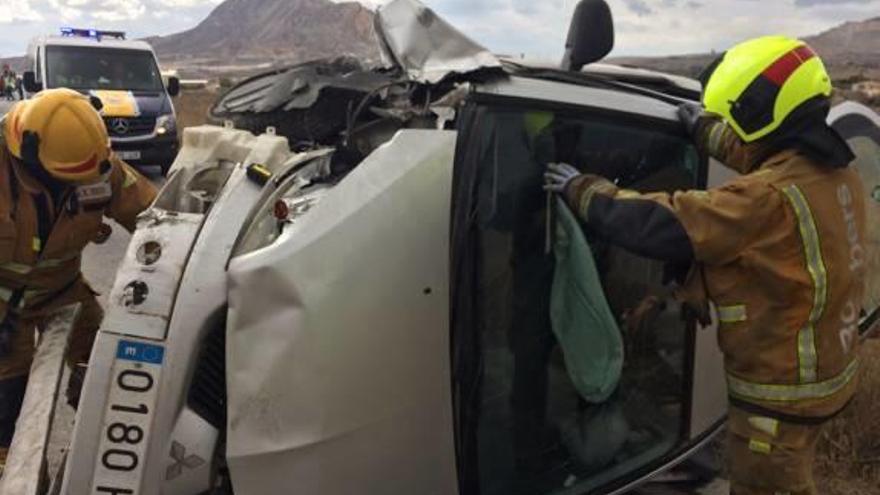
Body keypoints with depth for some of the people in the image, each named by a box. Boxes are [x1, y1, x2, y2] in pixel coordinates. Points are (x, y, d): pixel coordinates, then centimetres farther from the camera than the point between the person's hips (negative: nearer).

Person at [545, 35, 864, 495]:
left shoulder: (770, 198, -31)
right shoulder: (839, 172, -1)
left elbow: (661, 223, -30)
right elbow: (764, 157, 19)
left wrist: (582, 190, -17)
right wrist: (707, 130, 31)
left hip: (780, 391, -9)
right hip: (829, 370, 9)